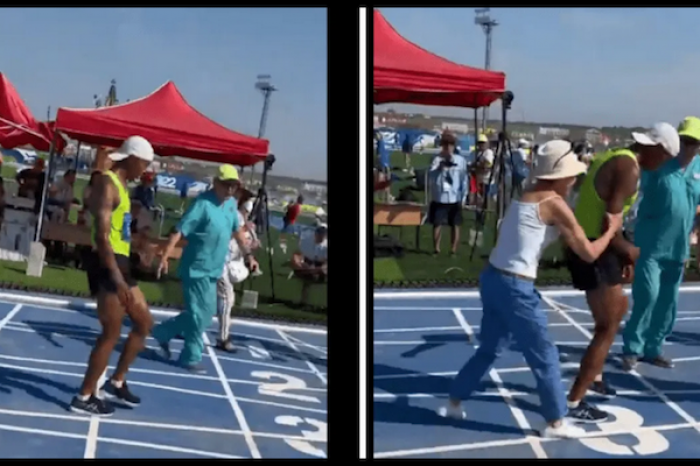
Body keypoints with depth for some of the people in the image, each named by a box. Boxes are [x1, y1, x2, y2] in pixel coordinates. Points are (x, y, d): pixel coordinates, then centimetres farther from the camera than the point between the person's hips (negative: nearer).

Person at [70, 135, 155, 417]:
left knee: (144, 322, 16)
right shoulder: (107, 184, -13)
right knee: (112, 333, -4)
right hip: (109, 266, -10)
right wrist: (115, 277, -30)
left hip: (120, 265, 10)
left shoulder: (120, 185, 17)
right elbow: (101, 235, -23)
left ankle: (116, 383, 27)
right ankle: (84, 398, 8)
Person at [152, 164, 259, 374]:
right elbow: (179, 231, -22)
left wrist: (248, 254, 16)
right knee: (200, 314, -3)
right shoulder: (203, 204, -19)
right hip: (197, 269, -9)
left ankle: (163, 332, 32)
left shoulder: (232, 203, 5)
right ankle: (191, 358, 13)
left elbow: (237, 230, 20)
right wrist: (164, 258, -27)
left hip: (212, 270, 9)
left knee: (204, 313, 17)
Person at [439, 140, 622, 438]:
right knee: (545, 356, 9)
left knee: (490, 348, 24)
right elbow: (588, 253, -8)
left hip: (492, 278, 8)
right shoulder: (554, 203, -11)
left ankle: (453, 403, 34)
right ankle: (556, 423, 23)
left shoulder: (526, 195, 12)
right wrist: (612, 229, 10)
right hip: (515, 288, -8)